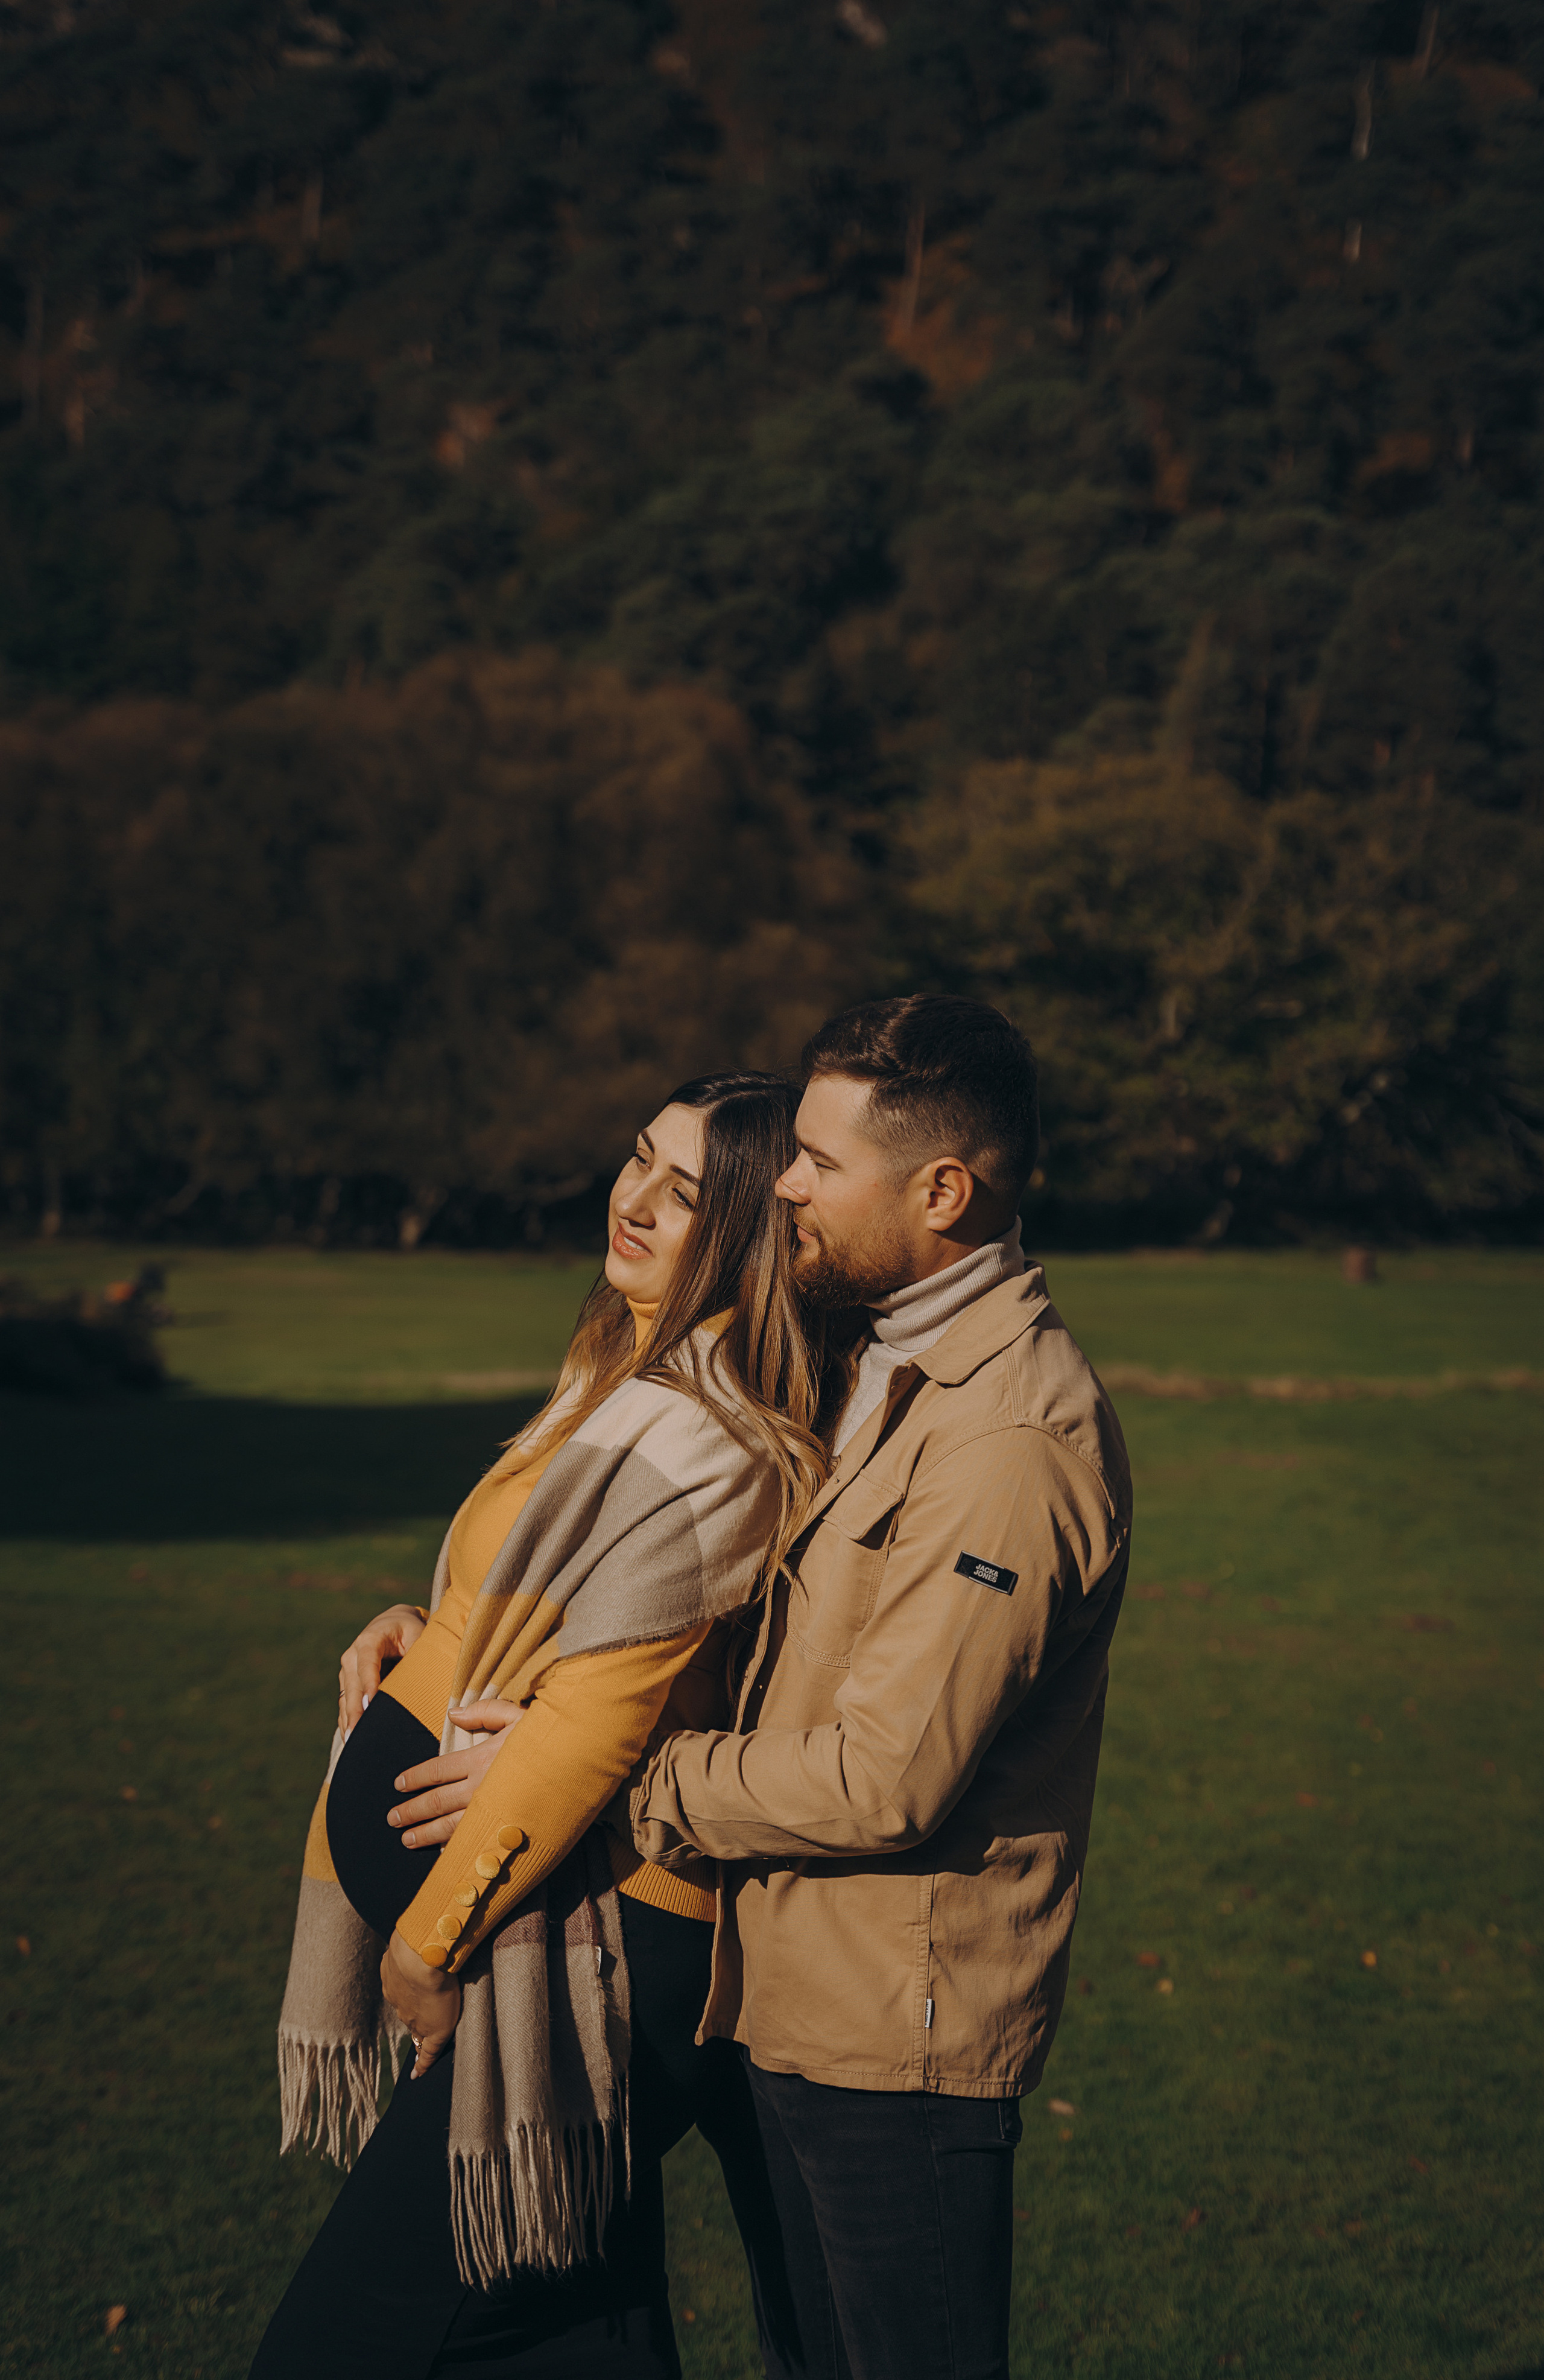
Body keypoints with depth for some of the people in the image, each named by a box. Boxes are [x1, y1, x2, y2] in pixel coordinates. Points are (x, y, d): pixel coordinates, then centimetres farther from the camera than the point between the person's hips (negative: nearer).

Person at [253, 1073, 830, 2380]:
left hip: (593, 1945, -10)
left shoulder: (710, 1445, -20)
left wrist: (431, 1937, -13)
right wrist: (431, 1630, 5)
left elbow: (596, 1719, -20)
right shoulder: (640, 1377, 11)